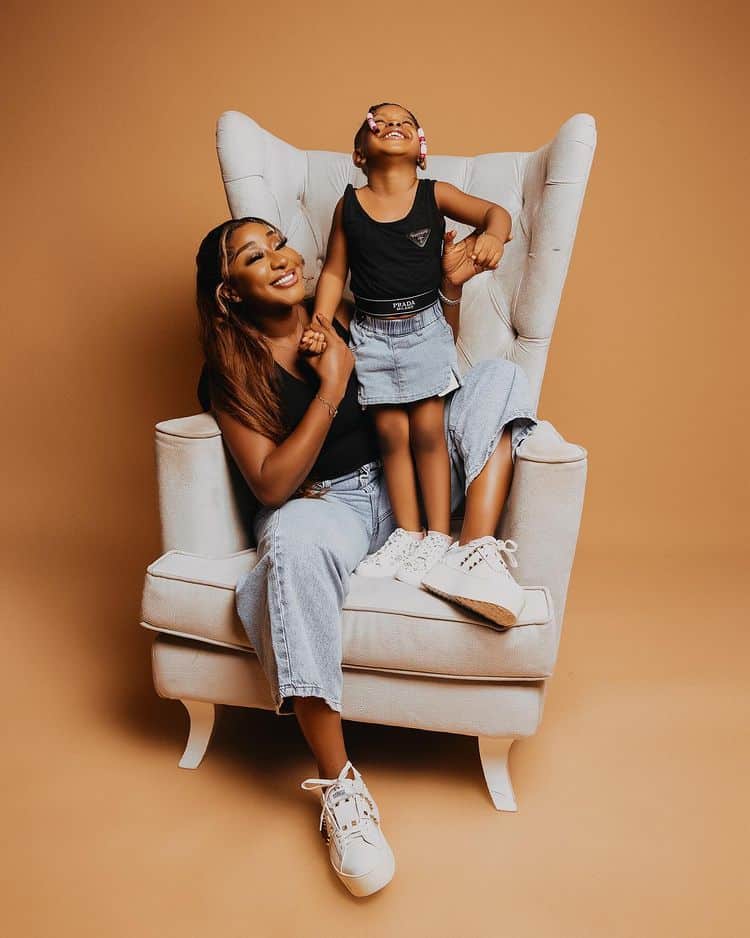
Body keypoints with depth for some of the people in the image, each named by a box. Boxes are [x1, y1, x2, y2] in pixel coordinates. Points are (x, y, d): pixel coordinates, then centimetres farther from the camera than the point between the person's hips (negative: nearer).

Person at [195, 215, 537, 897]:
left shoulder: (344, 317, 6)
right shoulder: (232, 374, -5)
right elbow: (271, 487, -15)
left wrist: (449, 286, 2)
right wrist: (331, 388, -19)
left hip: (406, 487, 5)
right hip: (321, 504, -5)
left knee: (501, 376, -5)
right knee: (296, 535, -43)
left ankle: (478, 555, -26)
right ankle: (339, 787, -35)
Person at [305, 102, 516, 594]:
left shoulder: (434, 195, 0)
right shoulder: (349, 204, 3)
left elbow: (495, 211, -2)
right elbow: (335, 271, 4)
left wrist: (493, 234, -25)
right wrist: (320, 322, -8)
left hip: (425, 327, -1)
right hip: (371, 333, 1)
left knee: (427, 431, 0)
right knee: (391, 434, 4)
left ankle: (438, 536, 11)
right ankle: (407, 534, 16)